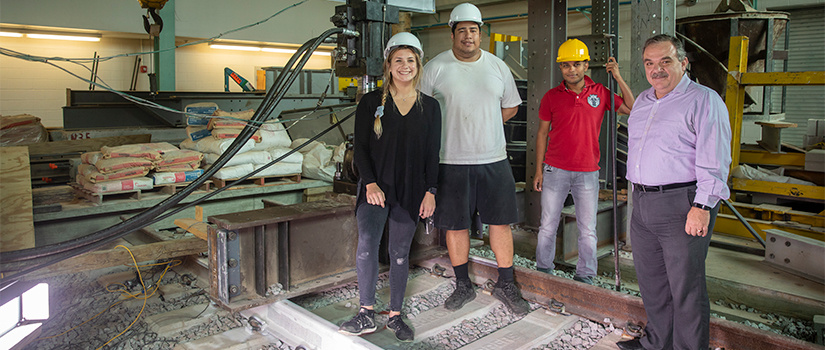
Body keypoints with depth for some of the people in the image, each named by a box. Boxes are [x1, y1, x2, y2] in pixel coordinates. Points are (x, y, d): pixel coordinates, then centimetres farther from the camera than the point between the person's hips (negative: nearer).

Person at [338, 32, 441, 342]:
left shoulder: (429, 107, 7)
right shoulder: (372, 102, 3)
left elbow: (432, 153, 7)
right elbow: (360, 147, 0)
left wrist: (430, 191, 0)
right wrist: (370, 183, -11)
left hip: (410, 190, 1)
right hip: (375, 186, -1)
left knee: (400, 252, 7)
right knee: (367, 244, -17)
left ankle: (395, 316, 20)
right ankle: (367, 315, -5)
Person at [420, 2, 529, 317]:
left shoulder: (498, 67, 8)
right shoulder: (436, 67, 0)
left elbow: (511, 107, 20)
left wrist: (484, 125, 10)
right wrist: (451, 128, 2)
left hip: (494, 160, 2)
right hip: (452, 161, -2)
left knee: (500, 221, 6)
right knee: (455, 225, 6)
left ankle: (505, 285, 21)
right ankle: (463, 285, 23)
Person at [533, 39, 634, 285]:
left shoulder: (600, 93, 5)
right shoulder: (551, 96, 2)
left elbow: (632, 110, 0)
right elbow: (542, 133, 6)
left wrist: (618, 78, -6)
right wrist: (539, 170, 3)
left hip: (587, 172, 1)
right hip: (555, 170, 0)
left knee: (587, 230, 5)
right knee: (548, 225, 7)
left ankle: (585, 276, 18)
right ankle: (543, 271, 21)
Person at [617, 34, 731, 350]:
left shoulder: (704, 101, -8)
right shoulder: (642, 101, 16)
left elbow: (714, 161, -15)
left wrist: (702, 206, -21)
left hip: (682, 205, -8)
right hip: (642, 205, 8)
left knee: (686, 286, 1)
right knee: (650, 279, 17)